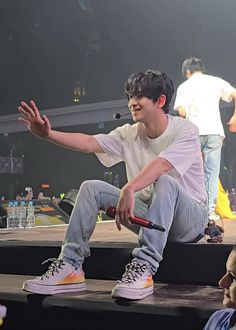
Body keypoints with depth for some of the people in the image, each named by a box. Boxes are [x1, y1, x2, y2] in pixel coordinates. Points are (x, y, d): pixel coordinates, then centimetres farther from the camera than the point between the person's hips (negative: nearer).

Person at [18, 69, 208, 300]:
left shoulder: (185, 130, -13)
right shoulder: (129, 134, 4)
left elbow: (160, 164, -33)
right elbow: (89, 142, -10)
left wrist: (129, 189, -49)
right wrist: (48, 134, -25)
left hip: (190, 219, -5)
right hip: (149, 216, 6)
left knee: (165, 181, -37)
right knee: (91, 188, -8)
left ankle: (144, 268, -40)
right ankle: (69, 267, -12)